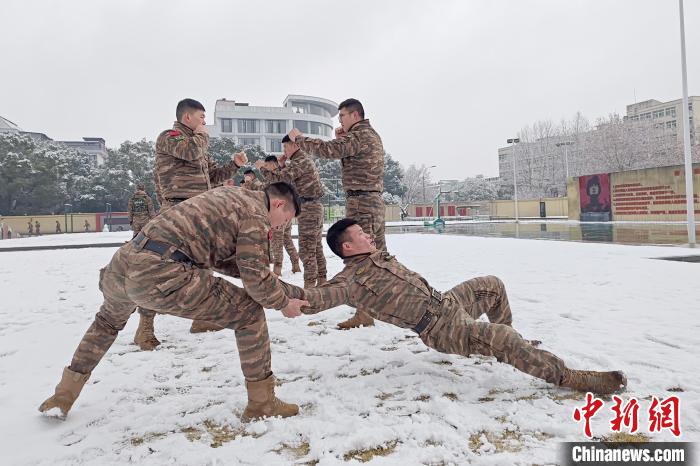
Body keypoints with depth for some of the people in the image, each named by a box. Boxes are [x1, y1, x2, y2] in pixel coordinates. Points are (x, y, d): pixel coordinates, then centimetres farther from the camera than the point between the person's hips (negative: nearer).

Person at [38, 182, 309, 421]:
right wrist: (283, 302, 14)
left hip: (124, 262, 9)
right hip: (161, 275, -9)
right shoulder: (256, 214, 0)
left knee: (109, 319, 40)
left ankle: (62, 397, 47)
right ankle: (262, 404, 12)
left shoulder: (230, 195, 26)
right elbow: (256, 278, -5)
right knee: (249, 313, 4)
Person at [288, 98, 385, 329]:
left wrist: (298, 138, -7)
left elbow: (327, 150, -21)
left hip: (361, 201, -10)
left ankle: (365, 313, -8)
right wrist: (341, 139, 11)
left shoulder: (360, 135, -12)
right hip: (374, 200, 10)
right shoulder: (371, 135, 20)